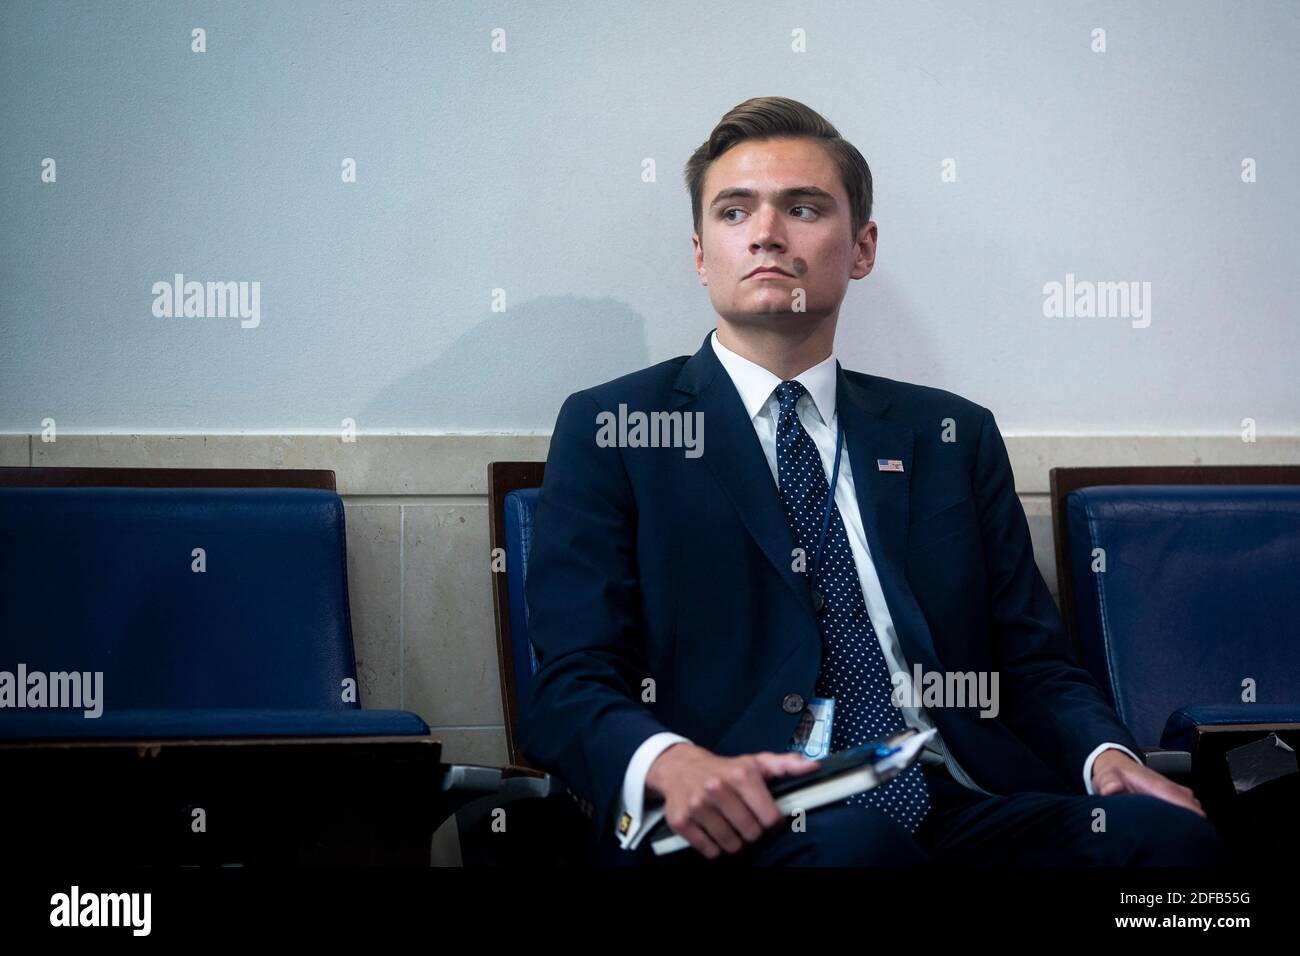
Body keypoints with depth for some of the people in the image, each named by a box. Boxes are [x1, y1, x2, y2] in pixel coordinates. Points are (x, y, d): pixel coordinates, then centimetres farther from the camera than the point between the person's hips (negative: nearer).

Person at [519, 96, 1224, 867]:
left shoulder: (953, 436, 19)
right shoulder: (611, 430, 8)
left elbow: (1033, 661, 17)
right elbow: (570, 689, 0)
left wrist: (1107, 754, -7)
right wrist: (670, 765, -24)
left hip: (958, 803, 5)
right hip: (744, 825, -5)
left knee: (1174, 834, -24)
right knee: (853, 839, -39)